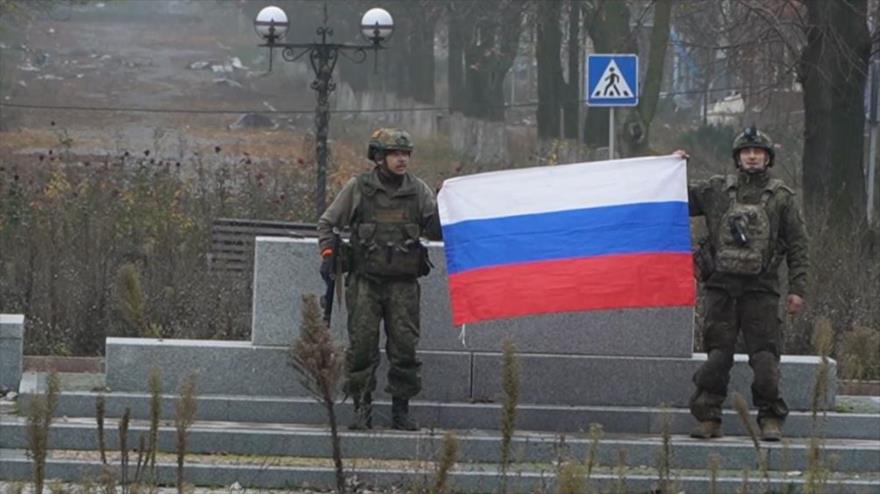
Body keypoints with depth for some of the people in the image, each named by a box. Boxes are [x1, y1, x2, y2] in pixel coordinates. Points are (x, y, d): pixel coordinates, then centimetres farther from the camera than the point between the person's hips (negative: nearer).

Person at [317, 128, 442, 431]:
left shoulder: (418, 191, 7)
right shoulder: (358, 189, 2)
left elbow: (437, 232, 6)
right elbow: (327, 223, 10)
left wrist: (438, 218, -16)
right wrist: (328, 254, -4)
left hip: (403, 283, 1)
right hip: (365, 281, -1)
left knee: (404, 347, -1)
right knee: (362, 346, -3)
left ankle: (401, 409, 8)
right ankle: (362, 408, 5)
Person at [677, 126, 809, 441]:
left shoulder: (781, 197, 6)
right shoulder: (716, 190, 10)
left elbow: (798, 246, 6)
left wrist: (797, 289, -1)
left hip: (761, 288, -1)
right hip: (721, 287, 2)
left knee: (765, 357, -4)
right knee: (717, 356, 2)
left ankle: (771, 419, 2)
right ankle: (708, 418, 7)